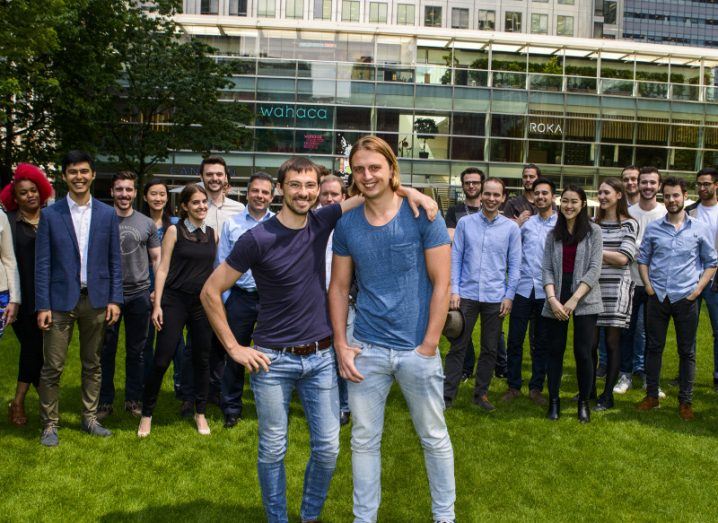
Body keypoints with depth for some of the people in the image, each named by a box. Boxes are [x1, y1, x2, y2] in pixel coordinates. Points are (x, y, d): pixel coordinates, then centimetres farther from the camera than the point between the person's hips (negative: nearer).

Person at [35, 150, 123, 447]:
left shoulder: (107, 214, 5)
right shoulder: (50, 214, 0)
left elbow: (115, 260, 6)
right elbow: (42, 263, -1)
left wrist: (115, 299, -1)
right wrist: (42, 305, -6)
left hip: (96, 300, 2)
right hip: (61, 300, -2)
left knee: (92, 364, 12)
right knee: (53, 367, 0)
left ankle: (90, 418, 24)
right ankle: (49, 425, 14)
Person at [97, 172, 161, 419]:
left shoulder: (147, 224, 5)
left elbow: (156, 259, 9)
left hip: (139, 294, 1)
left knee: (136, 351, 10)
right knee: (106, 350, 6)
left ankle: (133, 399, 22)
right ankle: (105, 401, 18)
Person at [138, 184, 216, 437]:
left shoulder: (213, 234, 7)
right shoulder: (174, 231, -3)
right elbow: (163, 268, -4)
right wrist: (157, 305, -9)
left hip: (202, 302, 4)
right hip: (175, 301, -3)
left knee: (202, 359, 10)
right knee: (162, 360, -4)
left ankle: (200, 413, 25)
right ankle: (147, 413, 14)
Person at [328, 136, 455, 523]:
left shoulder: (421, 215, -7)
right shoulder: (346, 224, 1)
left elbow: (441, 284, -7)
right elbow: (339, 287, 7)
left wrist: (428, 346, -10)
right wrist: (341, 346, 0)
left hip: (417, 349, -2)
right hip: (366, 349, 2)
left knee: (434, 438, 13)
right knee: (364, 440, 12)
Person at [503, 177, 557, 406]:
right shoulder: (526, 222, 8)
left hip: (546, 291, -2)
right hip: (523, 288, 2)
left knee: (542, 342, 8)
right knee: (515, 339, 4)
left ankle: (536, 388, 19)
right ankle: (513, 386, 17)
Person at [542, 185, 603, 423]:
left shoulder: (593, 231, 1)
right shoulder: (553, 234, 10)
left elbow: (594, 269, -6)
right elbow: (547, 269, 5)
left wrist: (574, 299, -14)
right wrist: (552, 299, -10)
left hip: (584, 300, -3)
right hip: (556, 300, 3)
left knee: (583, 352, -3)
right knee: (555, 351, 5)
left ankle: (584, 402, 15)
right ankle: (553, 401, 17)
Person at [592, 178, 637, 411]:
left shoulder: (629, 224, 0)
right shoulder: (593, 223, 12)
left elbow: (623, 258, -9)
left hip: (616, 288, -3)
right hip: (592, 286, 3)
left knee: (612, 342, 2)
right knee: (590, 342, 4)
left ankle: (608, 396, 10)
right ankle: (589, 389, 19)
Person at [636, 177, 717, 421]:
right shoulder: (653, 228, 6)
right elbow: (643, 259, 12)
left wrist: (698, 288, -4)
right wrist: (648, 285, 0)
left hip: (686, 299, -1)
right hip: (657, 298, 1)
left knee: (687, 352, 5)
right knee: (653, 347, 8)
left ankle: (685, 401, 15)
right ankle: (652, 395, 19)